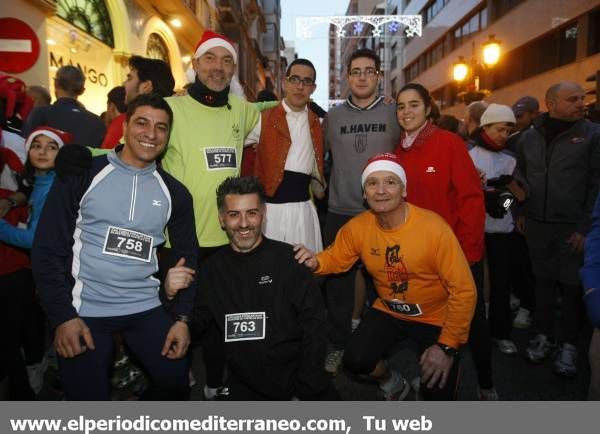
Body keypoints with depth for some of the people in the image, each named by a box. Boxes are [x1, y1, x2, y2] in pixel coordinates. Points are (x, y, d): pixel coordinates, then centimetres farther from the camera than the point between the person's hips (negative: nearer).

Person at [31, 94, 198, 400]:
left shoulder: (174, 192, 4)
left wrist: (182, 317, -2)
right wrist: (62, 315, -10)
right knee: (88, 396, 1)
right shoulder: (82, 174, -5)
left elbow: (186, 256, 7)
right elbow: (48, 249, -5)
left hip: (147, 308, 3)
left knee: (176, 382, 1)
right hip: (84, 311, -2)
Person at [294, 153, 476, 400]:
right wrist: (315, 262, -20)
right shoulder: (357, 227, -14)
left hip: (435, 318, -3)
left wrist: (447, 347, -18)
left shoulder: (434, 228, -26)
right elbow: (336, 257, 5)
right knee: (355, 360, -16)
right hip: (388, 312, 3)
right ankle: (392, 383, 19)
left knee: (437, 395, -12)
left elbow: (463, 290, -20)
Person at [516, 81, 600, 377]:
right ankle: (544, 335, 28)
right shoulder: (529, 137, 4)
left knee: (571, 285, 7)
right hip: (537, 224, 3)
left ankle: (568, 344, 23)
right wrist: (520, 212, 8)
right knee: (543, 280, 13)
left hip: (572, 227, -3)